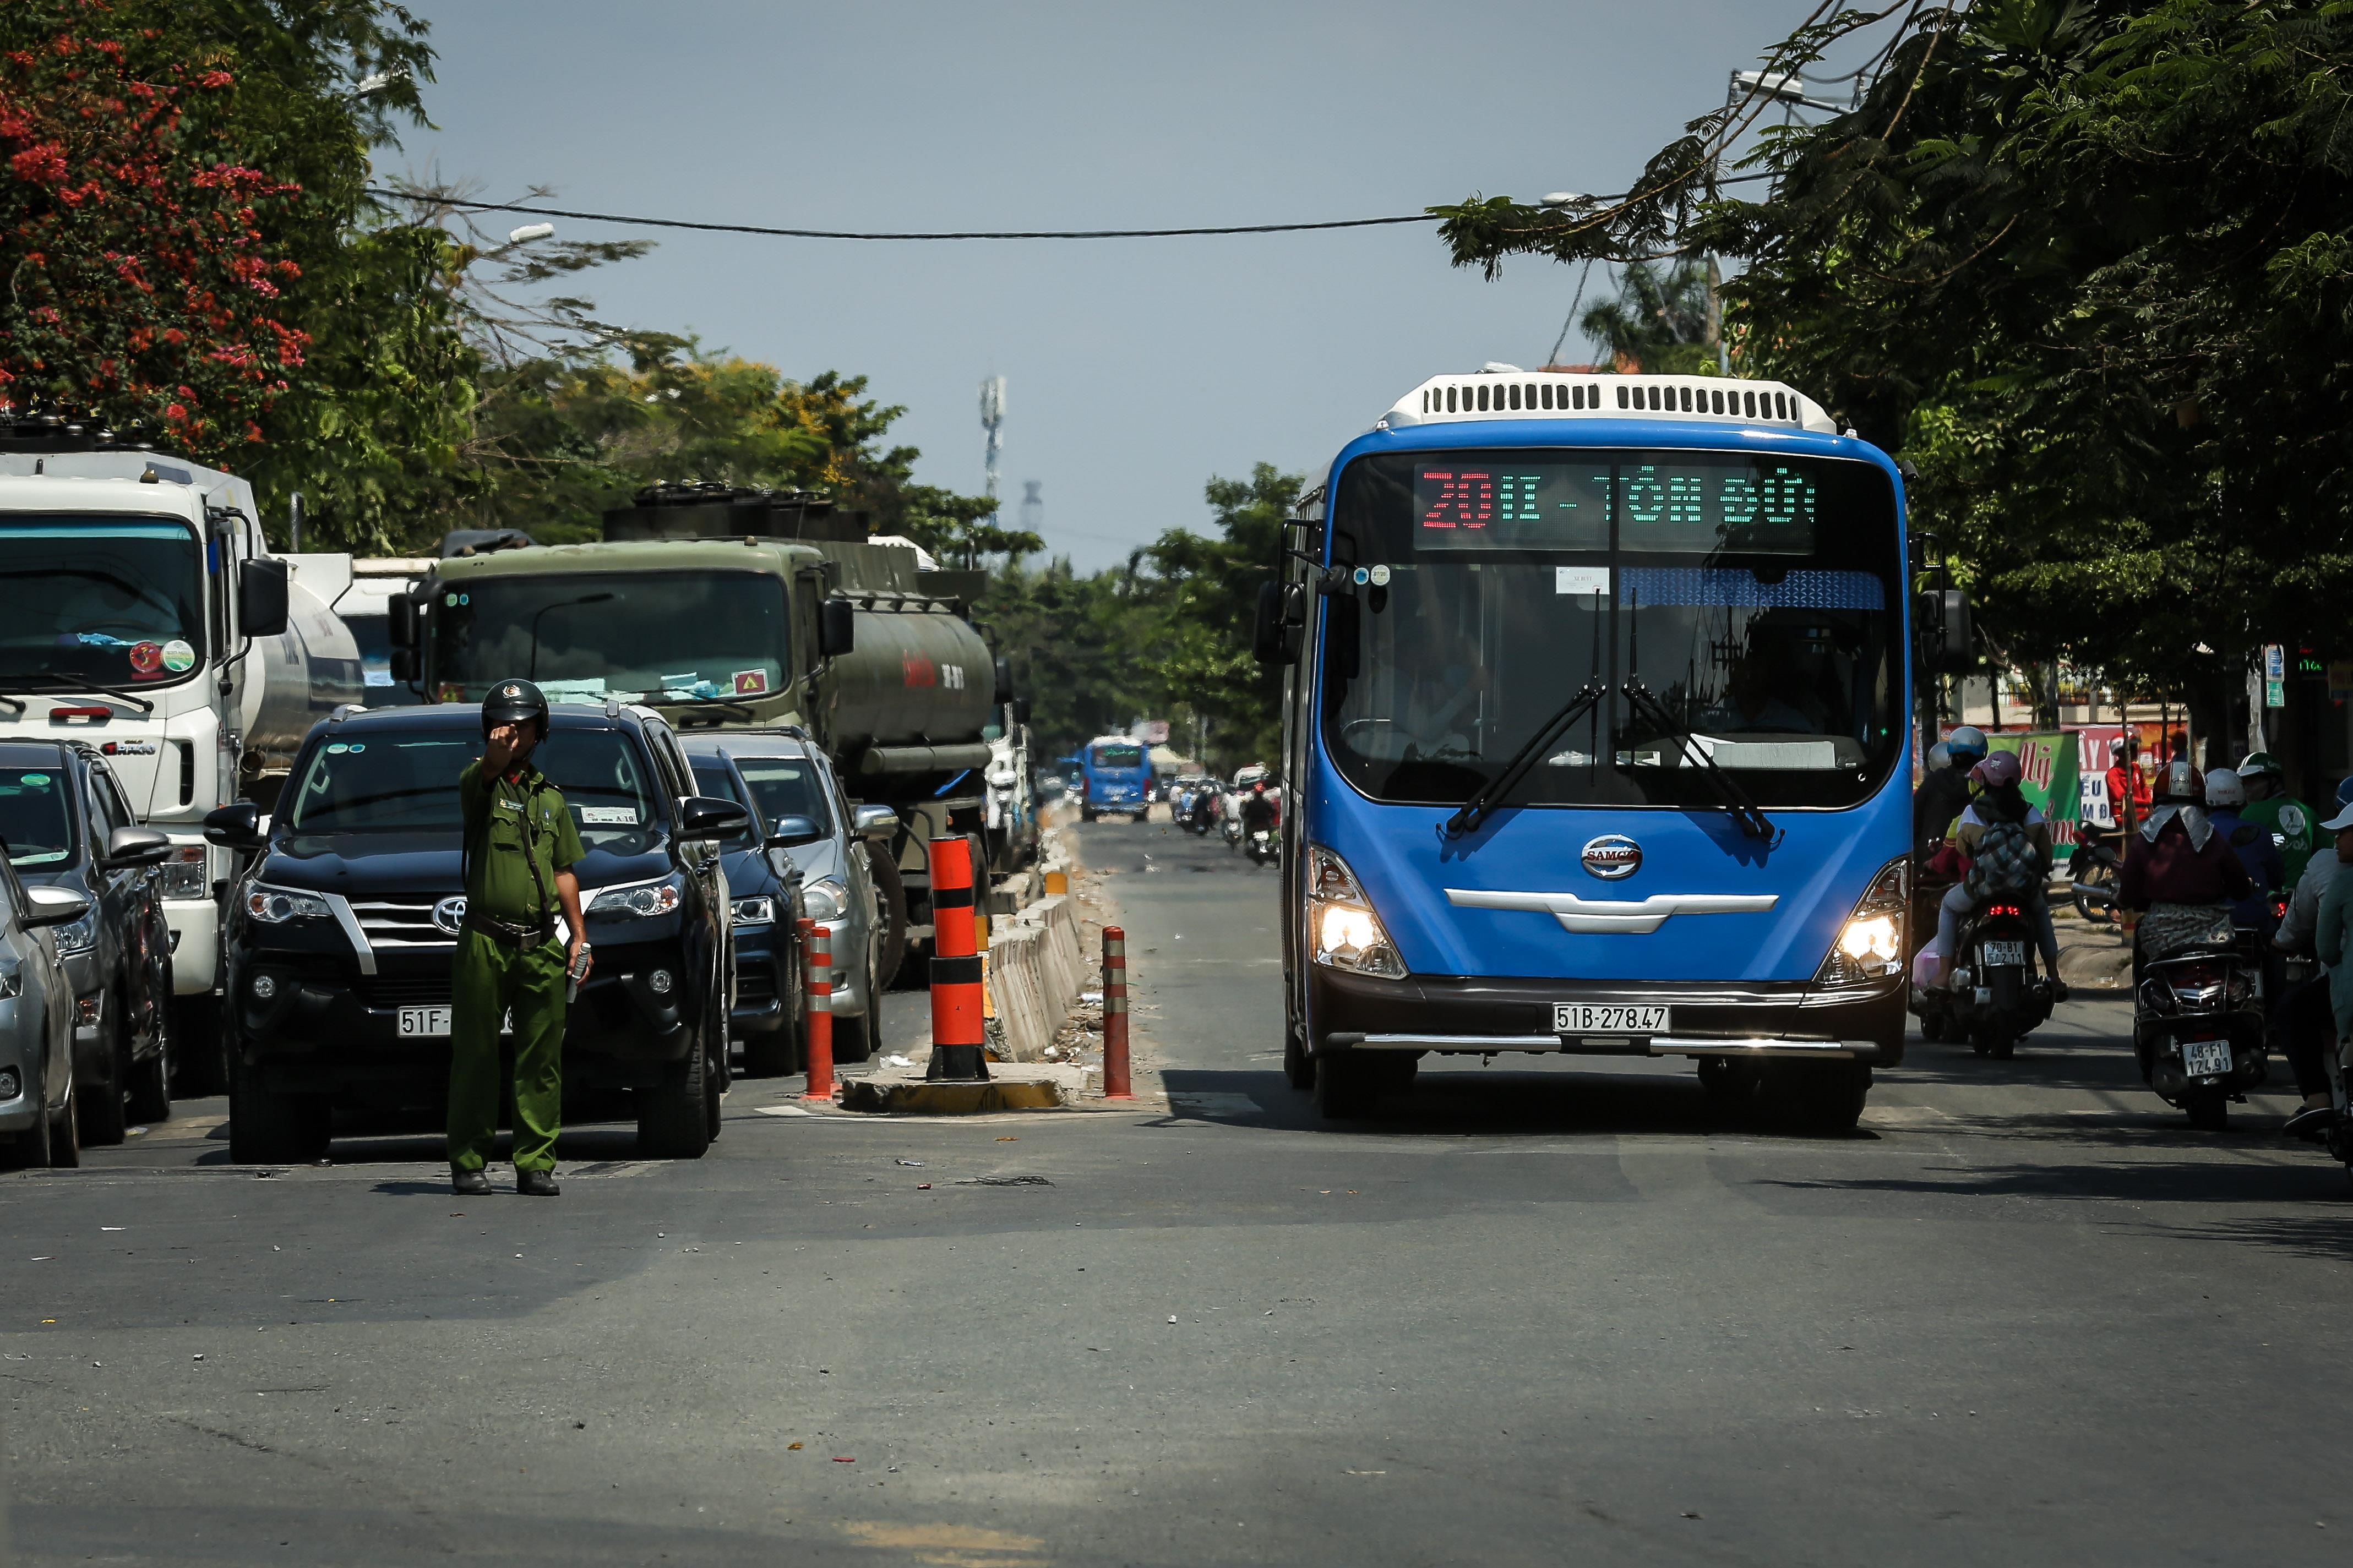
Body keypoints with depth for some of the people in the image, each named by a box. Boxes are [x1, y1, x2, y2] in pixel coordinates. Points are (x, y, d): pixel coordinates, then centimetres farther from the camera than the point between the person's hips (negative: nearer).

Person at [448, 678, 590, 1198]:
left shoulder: (551, 798, 18)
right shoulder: (479, 783, 2)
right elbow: (487, 771, -24)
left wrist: (580, 935, 12)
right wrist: (496, 752, -47)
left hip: (542, 945, 4)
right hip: (485, 941, -4)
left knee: (542, 1059, 1)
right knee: (475, 1056, 0)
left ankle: (536, 1165, 4)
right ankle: (468, 1164, 5)